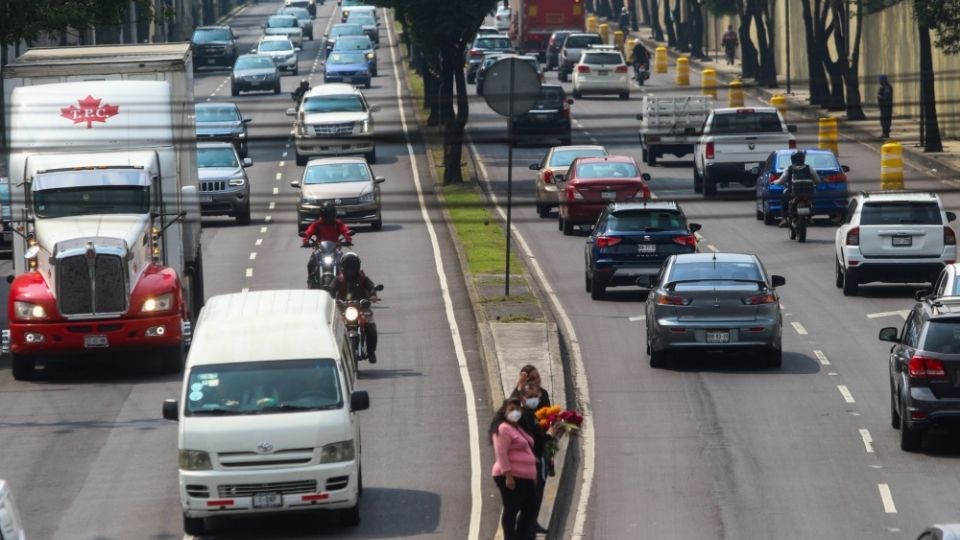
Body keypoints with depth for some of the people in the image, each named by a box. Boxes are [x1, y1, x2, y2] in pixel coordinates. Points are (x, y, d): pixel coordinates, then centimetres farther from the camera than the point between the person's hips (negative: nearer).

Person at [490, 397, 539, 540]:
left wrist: (533, 475, 24)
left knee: (529, 511, 12)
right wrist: (508, 475, -25)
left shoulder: (517, 429, 21)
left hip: (525, 478, 10)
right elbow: (501, 454, -19)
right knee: (511, 510, -6)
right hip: (511, 477, -10)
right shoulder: (503, 429, -11)